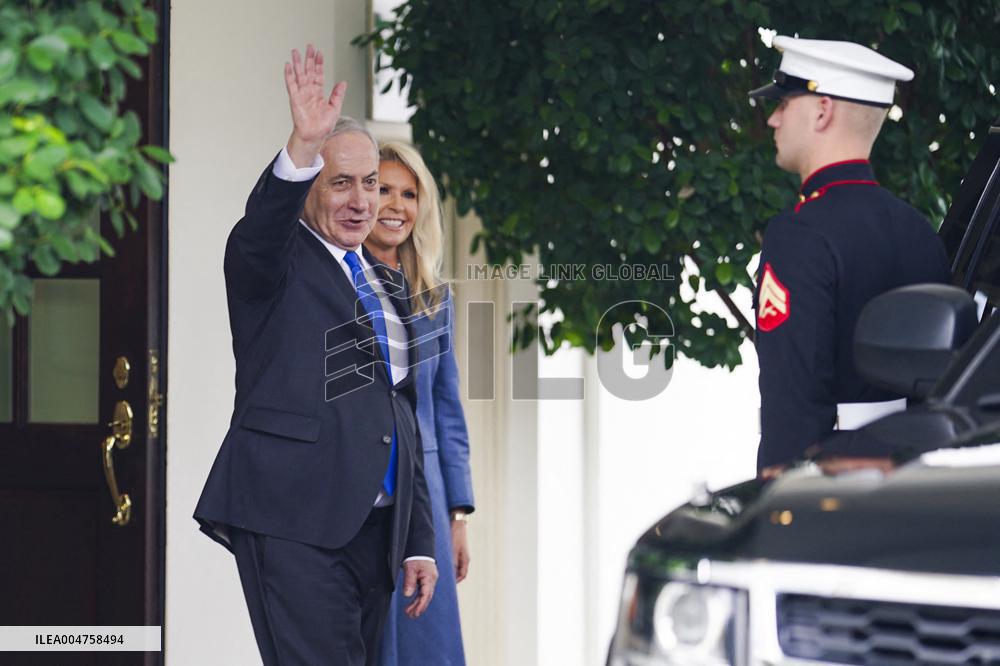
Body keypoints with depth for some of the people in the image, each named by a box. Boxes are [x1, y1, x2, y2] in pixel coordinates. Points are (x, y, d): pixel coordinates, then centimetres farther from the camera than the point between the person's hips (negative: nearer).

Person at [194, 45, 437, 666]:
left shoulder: (386, 285, 22)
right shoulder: (278, 261, 2)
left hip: (376, 530, 7)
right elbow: (256, 236, -25)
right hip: (294, 524, -7)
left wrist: (419, 542, 18)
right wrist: (303, 147, -42)